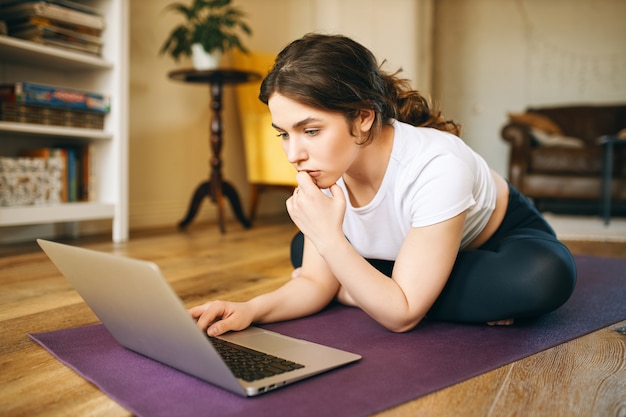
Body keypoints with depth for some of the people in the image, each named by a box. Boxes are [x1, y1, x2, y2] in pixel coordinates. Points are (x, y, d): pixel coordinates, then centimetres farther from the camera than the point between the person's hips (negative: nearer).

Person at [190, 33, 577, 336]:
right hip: (411, 255, 5)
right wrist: (252, 309, -32)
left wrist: (329, 238, -43)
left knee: (546, 277, -37)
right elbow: (316, 282, -14)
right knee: (303, 249, -3)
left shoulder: (438, 166, -38)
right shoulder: (324, 169, -20)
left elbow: (402, 315, -34)